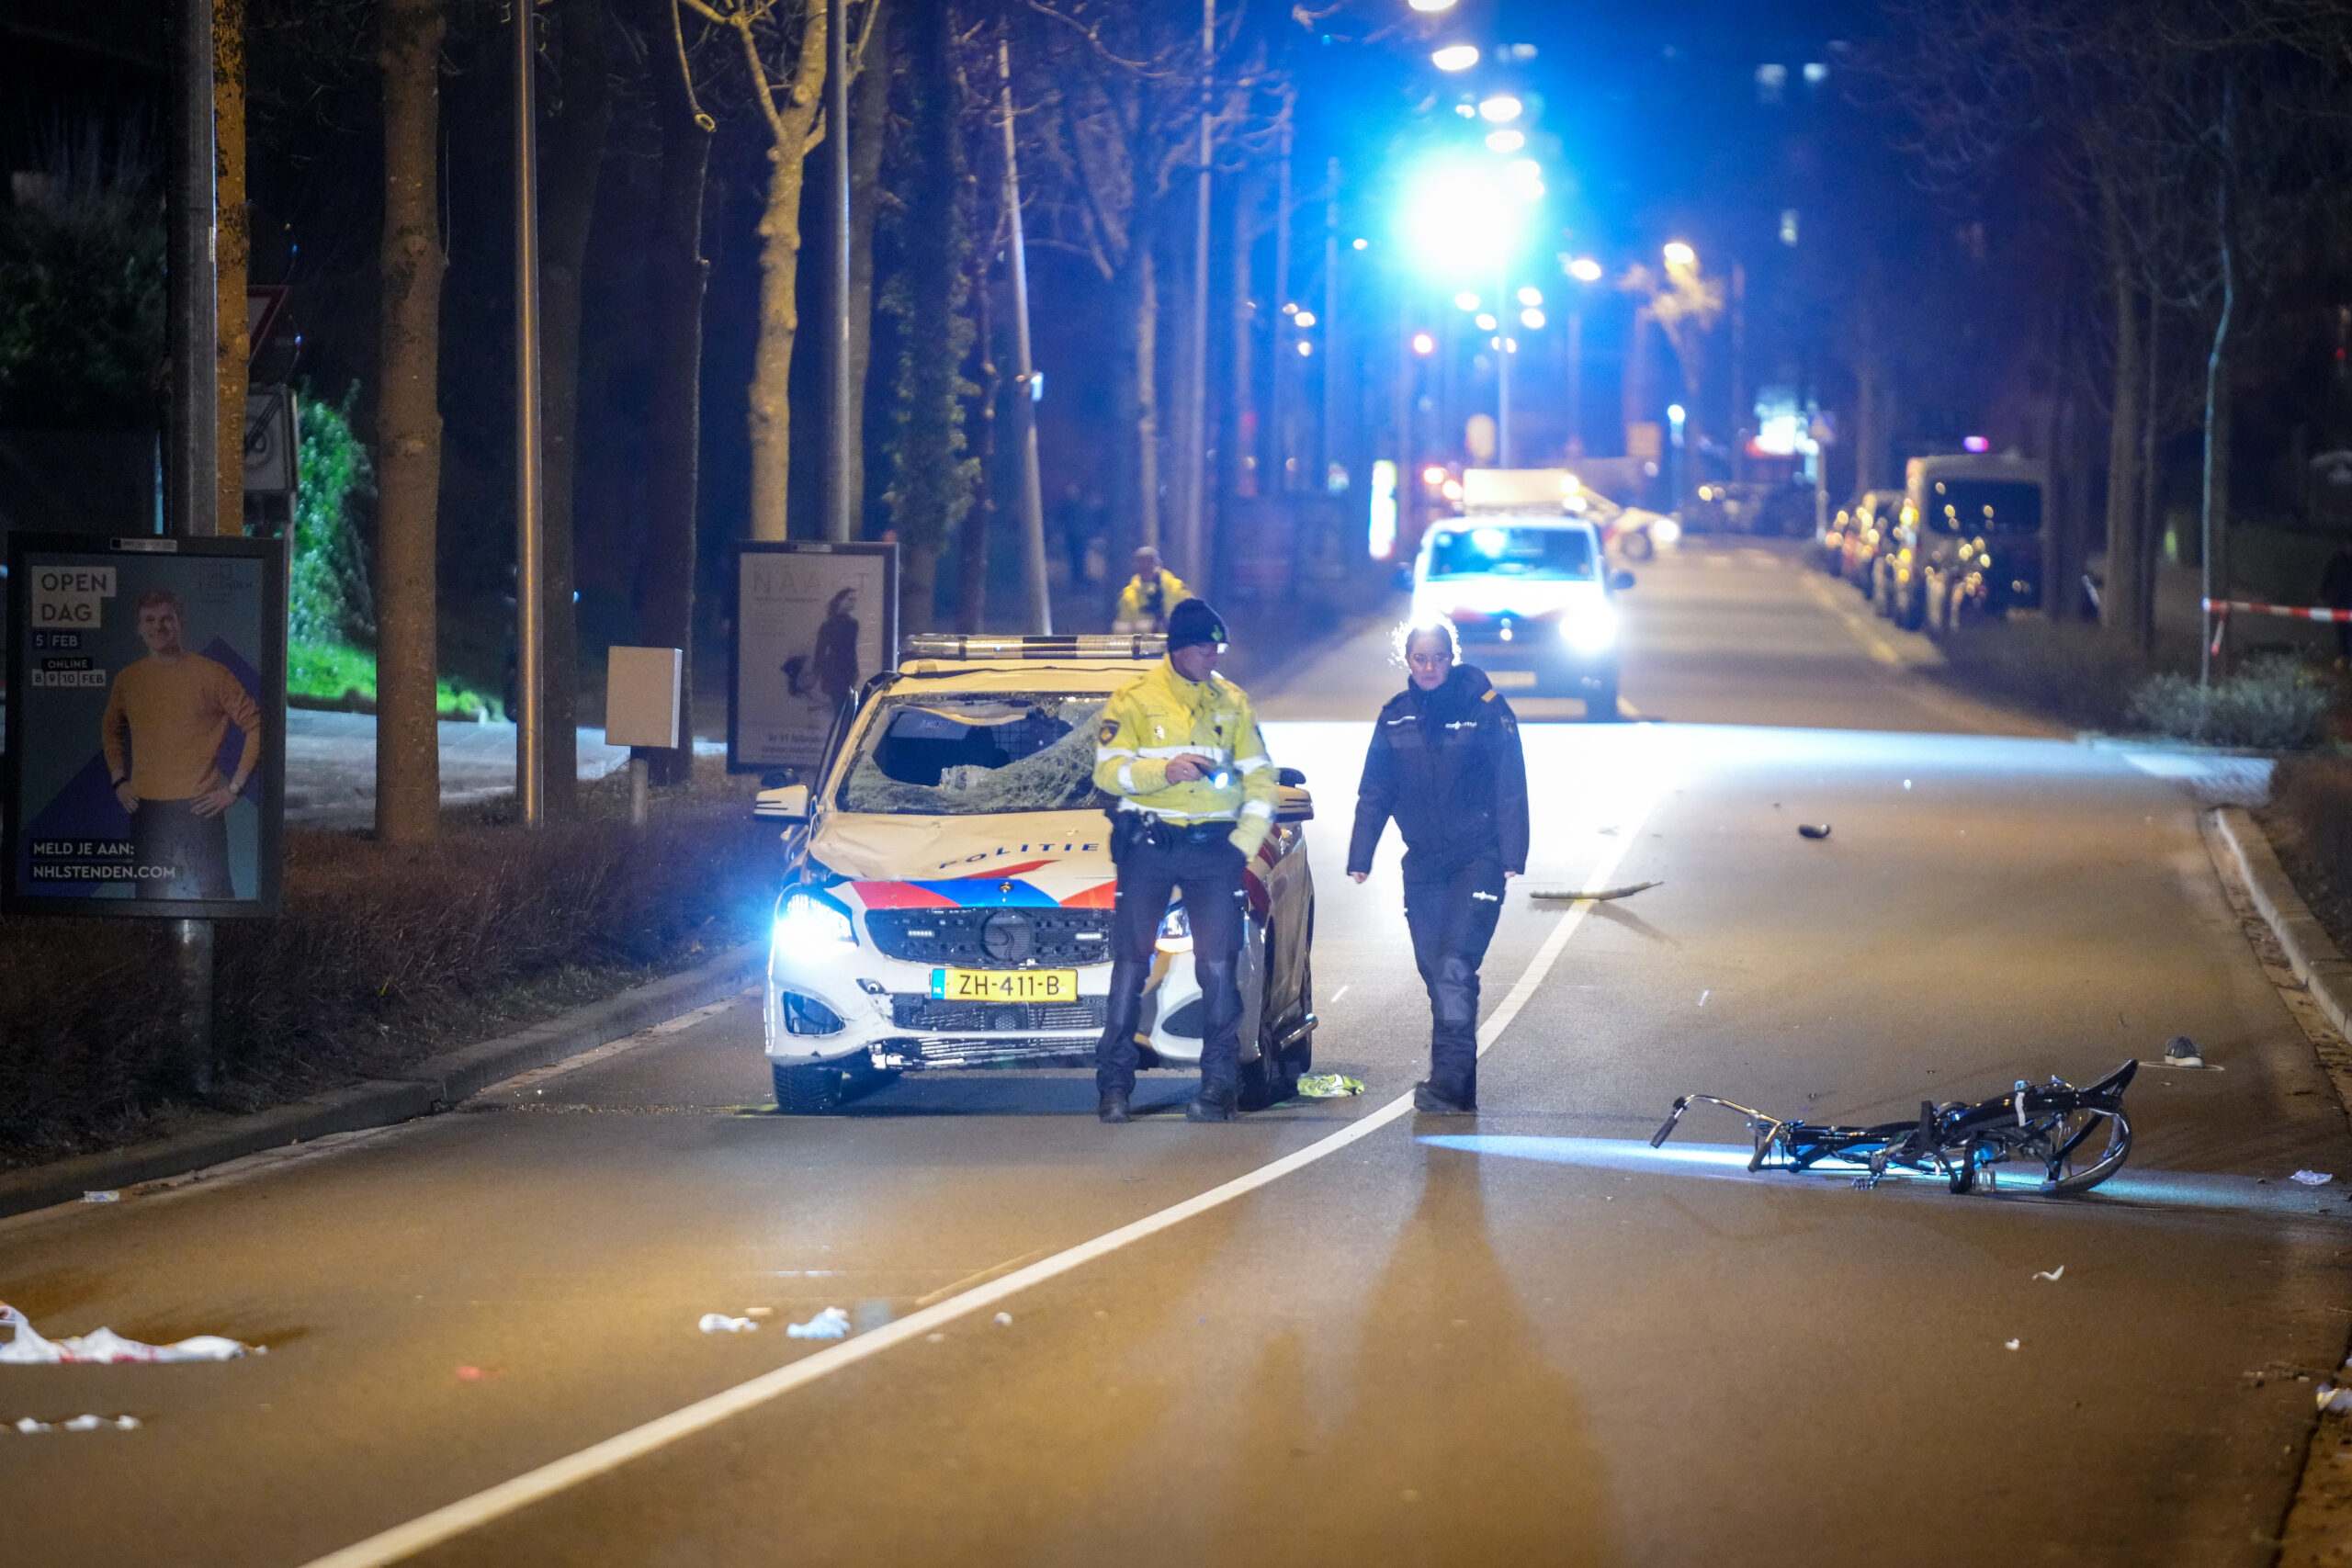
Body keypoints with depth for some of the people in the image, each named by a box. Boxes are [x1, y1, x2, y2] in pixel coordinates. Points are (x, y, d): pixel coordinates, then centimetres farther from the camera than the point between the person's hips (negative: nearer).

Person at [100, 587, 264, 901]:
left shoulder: (211, 674, -4)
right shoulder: (127, 680, 9)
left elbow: (255, 726, -3)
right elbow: (110, 730, 26)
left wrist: (234, 787, -7)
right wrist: (118, 780, 13)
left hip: (199, 805, -4)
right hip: (147, 807, 4)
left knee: (214, 892, -8)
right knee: (150, 894, 8)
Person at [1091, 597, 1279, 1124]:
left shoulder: (1231, 702, 11)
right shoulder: (1134, 698, 2)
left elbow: (1261, 776, 14)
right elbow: (1107, 770, -4)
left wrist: (1246, 839, 2)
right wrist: (1163, 770, -20)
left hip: (1213, 844, 2)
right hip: (1148, 843, -2)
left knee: (1218, 964, -4)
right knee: (1132, 959, -3)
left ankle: (1219, 1085, 0)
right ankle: (1114, 1085, 2)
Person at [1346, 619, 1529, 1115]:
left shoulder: (1486, 710, -5)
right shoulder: (1395, 717, 8)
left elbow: (1511, 790, -5)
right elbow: (1374, 793, 12)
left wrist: (1512, 856, -11)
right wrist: (1360, 858, 5)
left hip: (1477, 860, -5)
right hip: (1422, 865, 5)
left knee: (1455, 967, -17)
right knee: (1436, 973, 4)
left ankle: (1448, 1082, -18)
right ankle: (1459, 1089, 11)